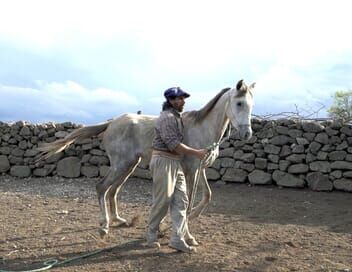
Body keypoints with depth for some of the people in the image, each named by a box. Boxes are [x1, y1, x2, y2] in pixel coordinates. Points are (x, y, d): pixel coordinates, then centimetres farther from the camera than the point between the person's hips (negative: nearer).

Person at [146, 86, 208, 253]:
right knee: (162, 201, 0)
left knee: (181, 201, 4)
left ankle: (178, 239, 6)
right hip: (164, 161, -9)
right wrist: (196, 153, -16)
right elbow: (173, 144, -21)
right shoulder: (167, 117, -14)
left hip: (176, 164, 9)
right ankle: (151, 235, 18)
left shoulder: (176, 117, 16)